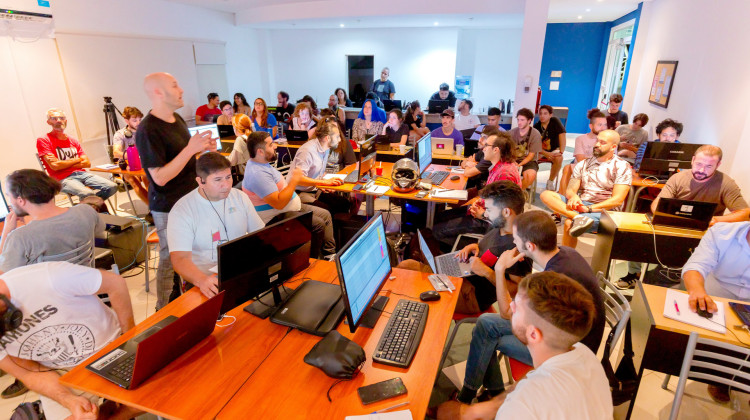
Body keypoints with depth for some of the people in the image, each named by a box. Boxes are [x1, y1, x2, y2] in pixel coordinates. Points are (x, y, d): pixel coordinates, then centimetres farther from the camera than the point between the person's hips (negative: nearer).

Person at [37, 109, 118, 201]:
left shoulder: (73, 141, 20)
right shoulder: (43, 140, 4)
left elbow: (87, 163, 9)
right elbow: (55, 166, -8)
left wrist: (64, 164, -3)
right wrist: (77, 160, 4)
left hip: (81, 173, 5)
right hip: (64, 178, -5)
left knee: (112, 187, -18)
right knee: (88, 194, -34)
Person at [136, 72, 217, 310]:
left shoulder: (177, 119, 7)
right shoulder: (148, 130, -20)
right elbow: (160, 177, -24)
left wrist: (204, 148, -1)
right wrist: (191, 148, -28)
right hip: (168, 208, -8)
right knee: (169, 260, 4)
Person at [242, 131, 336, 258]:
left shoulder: (262, 164, 8)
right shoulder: (258, 174, -26)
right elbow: (279, 203, -32)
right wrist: (294, 180, -24)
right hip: (277, 217, -11)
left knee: (325, 215, 9)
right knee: (318, 224, -20)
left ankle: (330, 254, 16)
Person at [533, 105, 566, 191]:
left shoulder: (555, 121, -9)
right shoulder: (536, 126, -5)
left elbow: (562, 136, -14)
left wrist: (561, 152, -25)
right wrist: (545, 153, -24)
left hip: (554, 150, -1)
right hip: (540, 150, 1)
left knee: (559, 158, -34)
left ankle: (551, 181, -11)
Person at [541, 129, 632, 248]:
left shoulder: (622, 167, 1)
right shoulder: (583, 164, 17)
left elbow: (617, 200, -9)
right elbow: (570, 190, 9)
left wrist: (589, 209, -20)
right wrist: (573, 196, -18)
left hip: (603, 210, -6)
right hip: (579, 205, 6)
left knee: (569, 223, -35)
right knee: (546, 195, -18)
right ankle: (578, 217, -36)